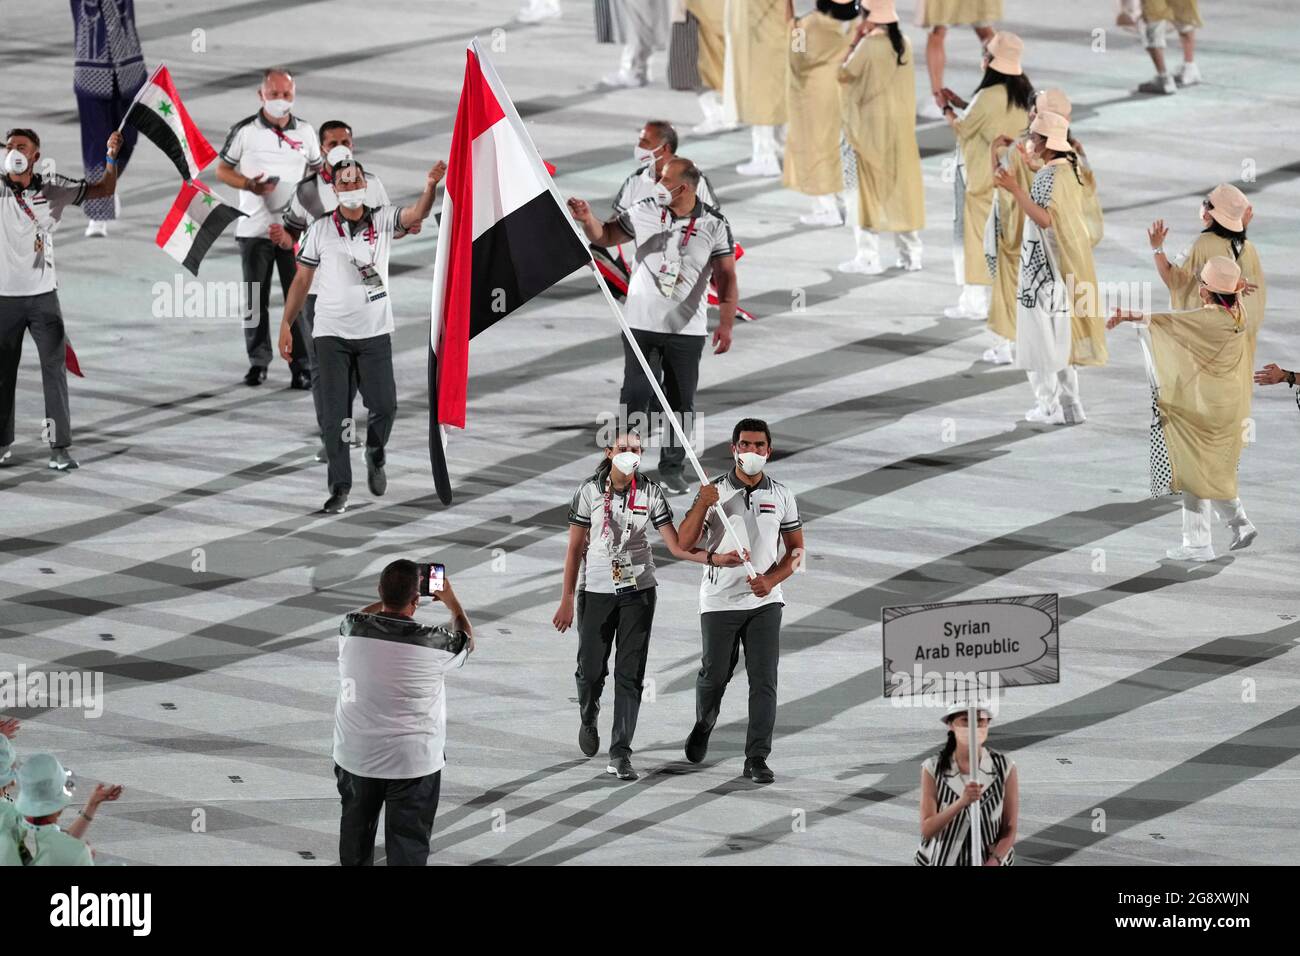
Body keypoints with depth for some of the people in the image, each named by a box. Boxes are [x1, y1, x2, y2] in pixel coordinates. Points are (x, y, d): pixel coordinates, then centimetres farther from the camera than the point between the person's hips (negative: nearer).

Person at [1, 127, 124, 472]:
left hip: (43, 296, 0)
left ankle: (60, 446, 1)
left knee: (55, 369, -3)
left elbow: (105, 190, 5)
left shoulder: (53, 188, 0)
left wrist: (111, 156, -10)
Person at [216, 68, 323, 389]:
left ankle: (301, 365, 0)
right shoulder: (244, 131, -3)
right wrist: (249, 185, -14)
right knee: (255, 299, 8)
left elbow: (318, 170, 16)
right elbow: (222, 169, 4)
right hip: (254, 227, -1)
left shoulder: (305, 131, 4)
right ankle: (258, 361, 20)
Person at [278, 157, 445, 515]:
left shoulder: (383, 220, 1)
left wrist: (431, 185, -37)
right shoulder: (320, 230, 1)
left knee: (384, 405, -3)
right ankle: (340, 488, 4)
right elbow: (302, 280, 5)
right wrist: (286, 324, 0)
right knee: (335, 414, -2)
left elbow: (417, 213, -17)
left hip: (375, 333, 0)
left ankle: (375, 458, 27)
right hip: (331, 334, 0)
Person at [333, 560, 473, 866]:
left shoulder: (352, 628, -12)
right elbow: (465, 641, 6)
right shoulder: (432, 643, -19)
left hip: (355, 757, 4)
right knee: (408, 845, 6)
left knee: (357, 832, 23)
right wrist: (451, 601, 21)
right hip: (412, 761, -4)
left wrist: (390, 596, 26)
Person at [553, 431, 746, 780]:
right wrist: (566, 601, -2)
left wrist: (716, 559, -19)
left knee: (630, 674, -4)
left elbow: (675, 545, -4)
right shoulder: (590, 491, -3)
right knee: (591, 669, 2)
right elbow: (575, 548, 0)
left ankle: (620, 755, -2)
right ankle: (588, 718, 37)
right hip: (596, 591, -1)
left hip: (638, 591, 1)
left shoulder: (651, 492, 0)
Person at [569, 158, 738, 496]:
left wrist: (725, 323, -9)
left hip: (687, 330, -1)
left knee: (680, 401, 7)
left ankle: (672, 468, 18)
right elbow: (605, 236, 9)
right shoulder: (645, 213, -1)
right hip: (641, 325, 1)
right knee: (635, 396, 1)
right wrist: (588, 219, -12)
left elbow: (726, 277, -3)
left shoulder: (714, 225, -5)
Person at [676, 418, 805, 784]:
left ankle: (757, 759, -5)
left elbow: (796, 549, 8)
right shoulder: (714, 490, -3)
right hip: (720, 600, -1)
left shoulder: (781, 495, 3)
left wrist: (772, 579, -9)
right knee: (715, 673, 11)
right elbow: (684, 542, -9)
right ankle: (703, 726, 41)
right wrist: (702, 505, -24)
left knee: (764, 679, -7)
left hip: (765, 602, 1)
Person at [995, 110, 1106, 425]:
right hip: (1068, 264, 9)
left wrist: (1015, 189, -32)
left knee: (1043, 334, -1)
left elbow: (1044, 218, -27)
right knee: (1062, 334, 14)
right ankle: (1070, 404, 16)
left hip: (1045, 265, -9)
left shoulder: (1049, 176, -19)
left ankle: (1049, 406, 2)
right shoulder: (1072, 169, 8)